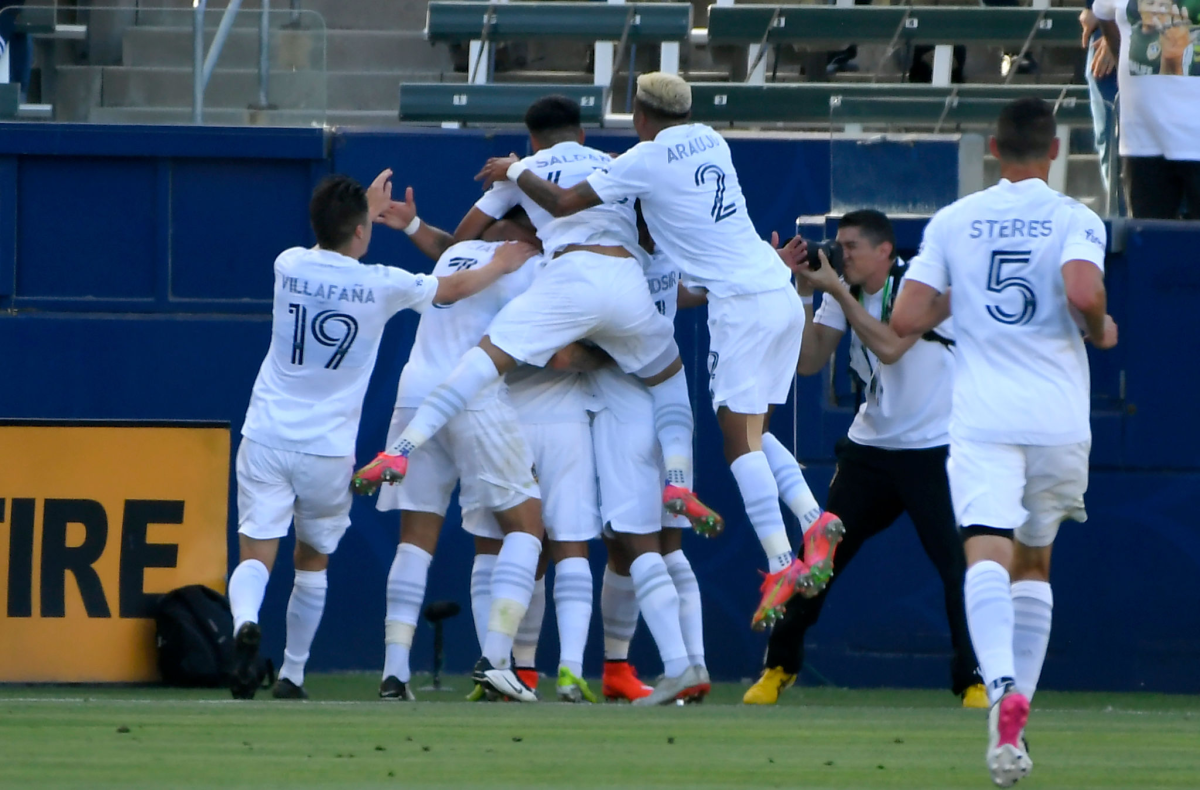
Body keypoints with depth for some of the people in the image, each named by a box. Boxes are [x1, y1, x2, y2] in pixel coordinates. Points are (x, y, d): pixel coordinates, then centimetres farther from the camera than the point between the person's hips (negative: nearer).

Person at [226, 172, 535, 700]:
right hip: (328, 452, -1)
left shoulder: (289, 265, 0)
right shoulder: (382, 286, -6)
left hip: (266, 438, 1)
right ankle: (292, 676, 24)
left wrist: (369, 206, 40)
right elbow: (455, 288, 13)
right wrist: (501, 266, 33)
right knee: (312, 562, 19)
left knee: (255, 557, -4)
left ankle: (245, 623, -35)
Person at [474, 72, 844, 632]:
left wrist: (514, 172, 13)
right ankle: (813, 518, -3)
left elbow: (563, 203, -4)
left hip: (740, 303, -8)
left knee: (739, 437, -8)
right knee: (752, 431, 15)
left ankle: (781, 563, -17)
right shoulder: (710, 142, 15)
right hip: (781, 294, 8)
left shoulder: (647, 160, -6)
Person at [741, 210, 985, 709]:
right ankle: (779, 666, 14)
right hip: (869, 446, 5)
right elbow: (808, 362, -1)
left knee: (959, 564, -13)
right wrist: (805, 293, -10)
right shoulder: (845, 292, 5)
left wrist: (837, 291, -20)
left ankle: (974, 681, -4)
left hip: (933, 448, -5)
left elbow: (890, 347, -25)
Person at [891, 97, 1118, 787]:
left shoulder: (953, 221, 7)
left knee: (988, 553, -14)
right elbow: (1083, 291, -18)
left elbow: (905, 322, 3)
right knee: (1034, 561, 18)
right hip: (1060, 417, 1)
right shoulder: (1075, 219, 1)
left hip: (983, 418, -1)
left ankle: (1004, 688, -41)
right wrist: (1101, 331, 3)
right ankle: (1016, 718, 14)